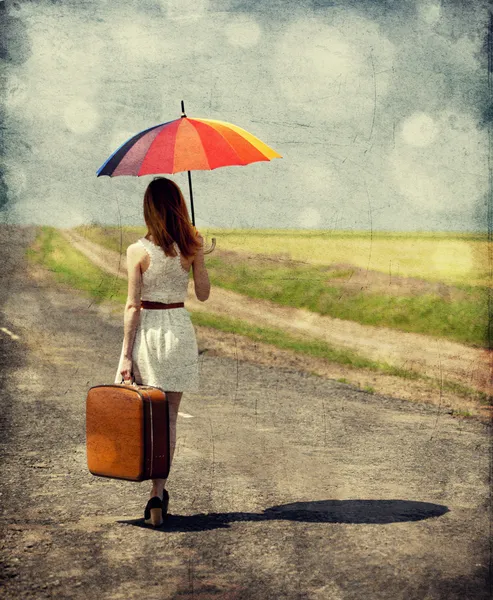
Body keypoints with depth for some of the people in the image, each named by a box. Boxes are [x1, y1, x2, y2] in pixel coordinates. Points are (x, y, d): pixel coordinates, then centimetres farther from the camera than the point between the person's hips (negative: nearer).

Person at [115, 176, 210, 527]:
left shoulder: (138, 251, -10)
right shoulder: (192, 247, -5)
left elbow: (132, 306, -9)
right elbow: (203, 294, 5)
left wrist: (126, 354, -6)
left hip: (147, 330, -1)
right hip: (180, 330, 2)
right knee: (169, 417, 8)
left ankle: (159, 492, 12)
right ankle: (158, 492, 2)